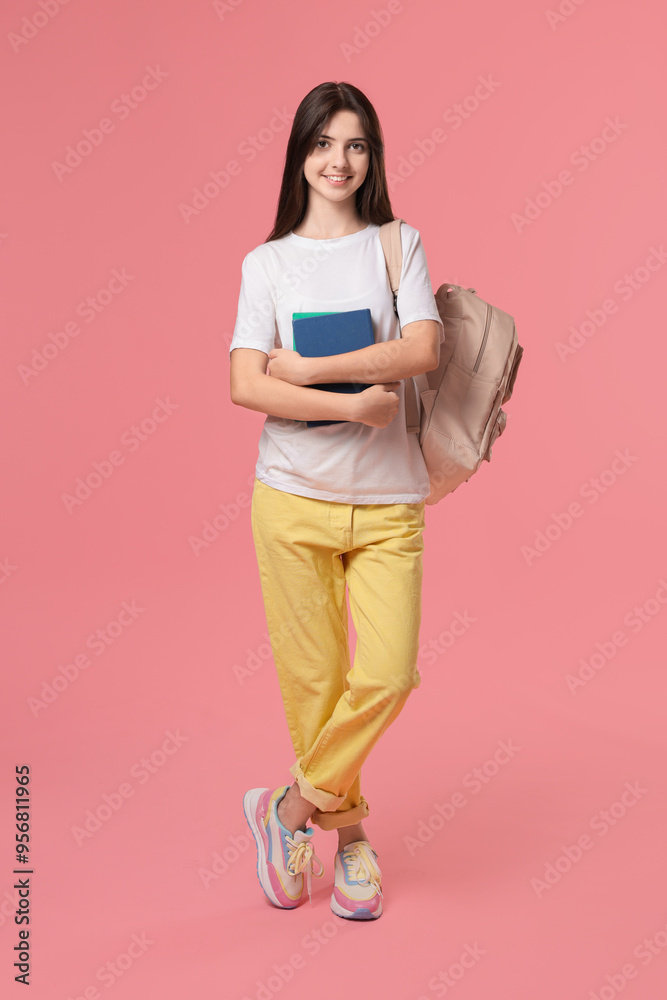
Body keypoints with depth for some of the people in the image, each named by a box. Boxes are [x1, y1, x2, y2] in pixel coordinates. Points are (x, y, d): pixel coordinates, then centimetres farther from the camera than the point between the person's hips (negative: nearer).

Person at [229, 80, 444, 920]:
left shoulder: (400, 245, 9)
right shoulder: (267, 262, 7)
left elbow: (422, 350, -9)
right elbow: (246, 385, -6)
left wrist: (307, 369, -11)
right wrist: (352, 404, -15)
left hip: (387, 501, 1)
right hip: (293, 495, 0)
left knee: (387, 675, -7)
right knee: (313, 677, 4)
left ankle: (291, 806, 15)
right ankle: (348, 833, 26)